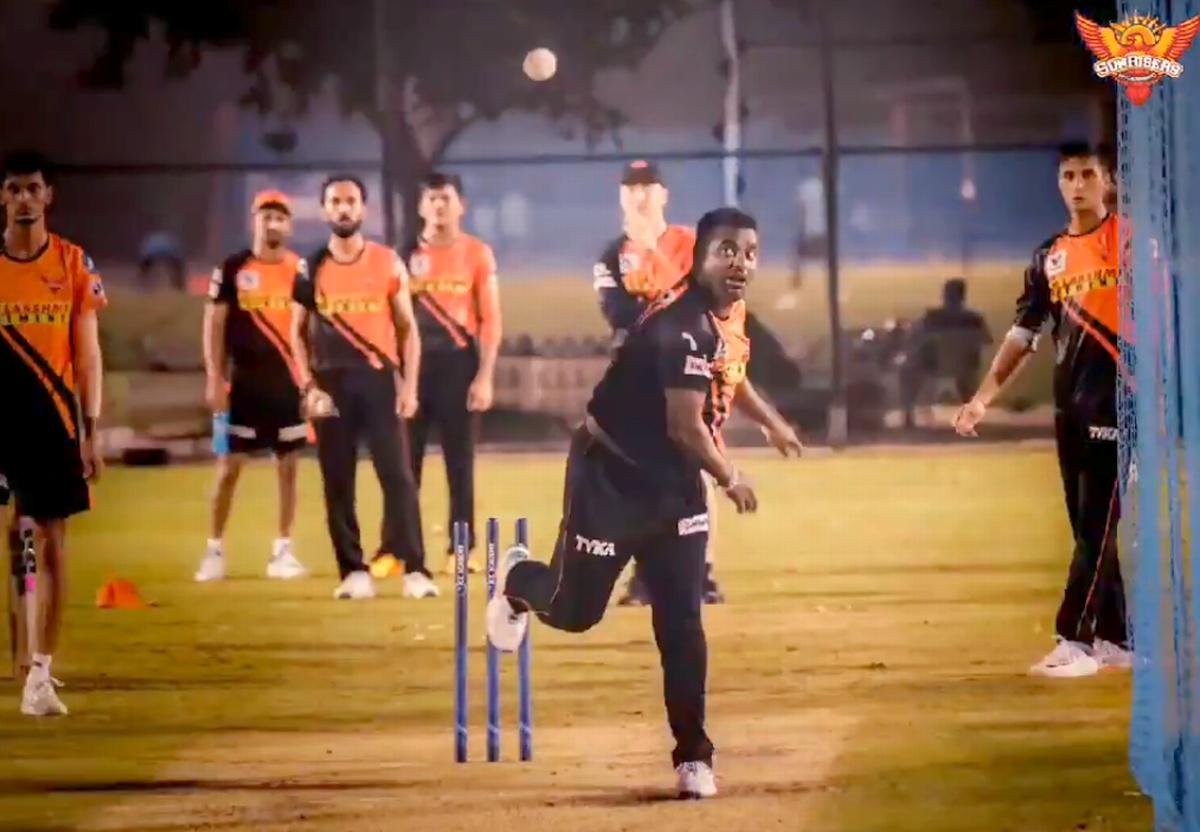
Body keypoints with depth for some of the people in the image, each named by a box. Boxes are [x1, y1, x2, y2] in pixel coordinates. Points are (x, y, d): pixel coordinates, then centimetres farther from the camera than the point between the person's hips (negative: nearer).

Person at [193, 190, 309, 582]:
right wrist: (215, 378, -8)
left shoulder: (301, 270, 5)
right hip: (245, 381, -2)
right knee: (228, 467, -1)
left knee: (288, 467, 5)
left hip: (289, 381, 2)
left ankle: (283, 551, 10)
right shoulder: (232, 269, -1)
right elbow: (214, 325, -1)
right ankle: (214, 551, 4)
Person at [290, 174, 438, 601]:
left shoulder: (388, 263, 4)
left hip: (378, 378, -1)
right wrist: (308, 385, -4)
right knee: (337, 481, 2)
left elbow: (407, 328, 6)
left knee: (398, 474, -8)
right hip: (331, 381, 1)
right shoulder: (311, 268, 6)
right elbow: (298, 333, 9)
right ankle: (353, 571, 8)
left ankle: (415, 569, -8)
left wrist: (409, 385, -4)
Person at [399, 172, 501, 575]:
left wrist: (485, 376, -7)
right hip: (415, 363, 1)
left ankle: (461, 549, 8)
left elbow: (490, 320, 0)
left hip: (459, 362, -1)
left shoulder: (477, 253, 2)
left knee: (460, 461, 3)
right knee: (404, 460, 0)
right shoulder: (407, 254, 6)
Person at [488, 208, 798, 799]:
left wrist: (769, 418, 36)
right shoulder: (683, 325, -28)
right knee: (574, 611, 7)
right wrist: (730, 480, -16)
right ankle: (518, 579, 42)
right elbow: (685, 426, -31)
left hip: (675, 482, 7)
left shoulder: (727, 311, 1)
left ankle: (692, 756, 4)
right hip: (611, 477, -7)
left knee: (682, 624, 0)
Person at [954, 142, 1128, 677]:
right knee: (1087, 529, 9)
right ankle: (1115, 639, 17)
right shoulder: (1049, 258, 14)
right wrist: (984, 397, 9)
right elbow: (1023, 335, 15)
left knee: (1097, 525, -8)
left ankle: (1075, 642, -9)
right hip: (1068, 406, 6)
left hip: (1116, 398, -6)